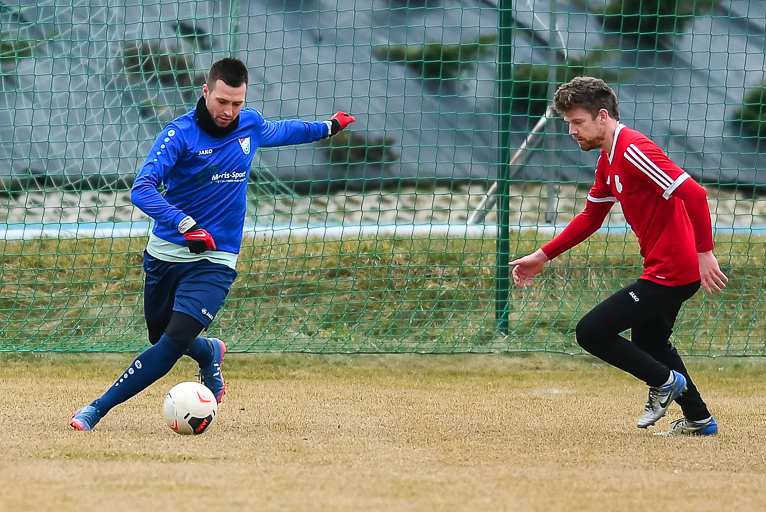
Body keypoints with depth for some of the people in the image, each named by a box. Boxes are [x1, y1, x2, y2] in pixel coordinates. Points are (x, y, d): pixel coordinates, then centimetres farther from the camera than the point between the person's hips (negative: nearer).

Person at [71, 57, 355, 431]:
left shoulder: (250, 124, 1)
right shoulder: (180, 133, -14)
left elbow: (278, 131, 28)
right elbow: (141, 190, -26)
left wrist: (328, 127, 39)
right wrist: (185, 225, -39)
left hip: (215, 261, 1)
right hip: (165, 254, -1)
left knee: (172, 343, -17)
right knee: (160, 337, 14)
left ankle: (99, 407, -12)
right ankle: (210, 353, 47)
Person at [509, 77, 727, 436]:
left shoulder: (634, 152, -21)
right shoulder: (608, 160, 11)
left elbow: (693, 194, -28)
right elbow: (591, 217, 22)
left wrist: (704, 253, -29)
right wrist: (542, 256, 16)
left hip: (670, 270, -11)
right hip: (668, 268, 11)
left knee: (591, 332, -8)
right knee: (648, 342, 29)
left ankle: (665, 382, 8)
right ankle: (699, 420, 37)